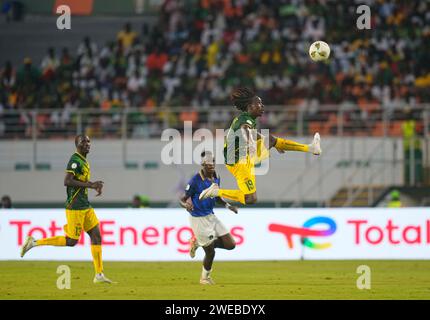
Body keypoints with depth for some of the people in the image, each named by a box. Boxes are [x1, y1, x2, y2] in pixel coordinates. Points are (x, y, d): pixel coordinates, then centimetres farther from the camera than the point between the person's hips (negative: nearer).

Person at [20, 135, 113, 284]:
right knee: (71, 241, -6)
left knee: (96, 236, 3)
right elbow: (67, 181, -25)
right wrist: (90, 185, -24)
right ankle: (34, 242, 4)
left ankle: (99, 275, 5)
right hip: (75, 208, -9)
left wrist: (95, 185, 12)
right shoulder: (75, 160, -14)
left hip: (85, 207, 9)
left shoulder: (84, 161, 16)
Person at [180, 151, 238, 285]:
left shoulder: (216, 178, 1)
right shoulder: (195, 181, -20)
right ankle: (205, 277, 27)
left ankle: (197, 242, 19)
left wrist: (228, 205, 4)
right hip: (199, 220, -7)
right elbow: (182, 200, -14)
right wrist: (186, 205, -36)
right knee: (210, 252, -3)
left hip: (211, 216, 7)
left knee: (230, 245, 1)